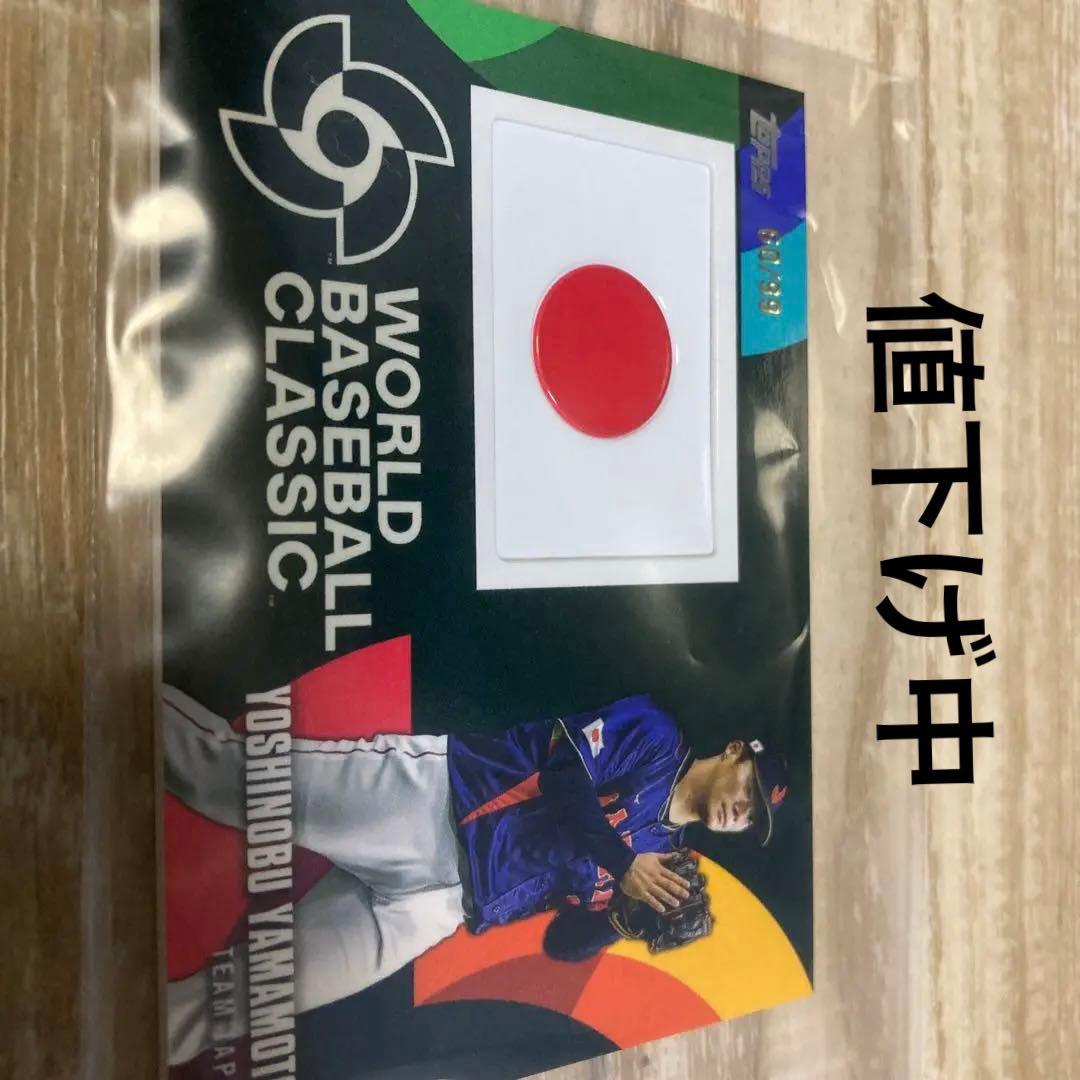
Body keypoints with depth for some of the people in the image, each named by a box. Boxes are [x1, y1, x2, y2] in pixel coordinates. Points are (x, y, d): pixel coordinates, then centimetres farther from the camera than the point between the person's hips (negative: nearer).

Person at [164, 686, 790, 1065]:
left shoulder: (661, 851, 18)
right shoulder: (657, 736, 2)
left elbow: (567, 943, 15)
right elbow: (563, 770, -14)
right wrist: (621, 864, -8)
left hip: (443, 900, 5)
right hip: (431, 794, -5)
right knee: (237, 774, -12)